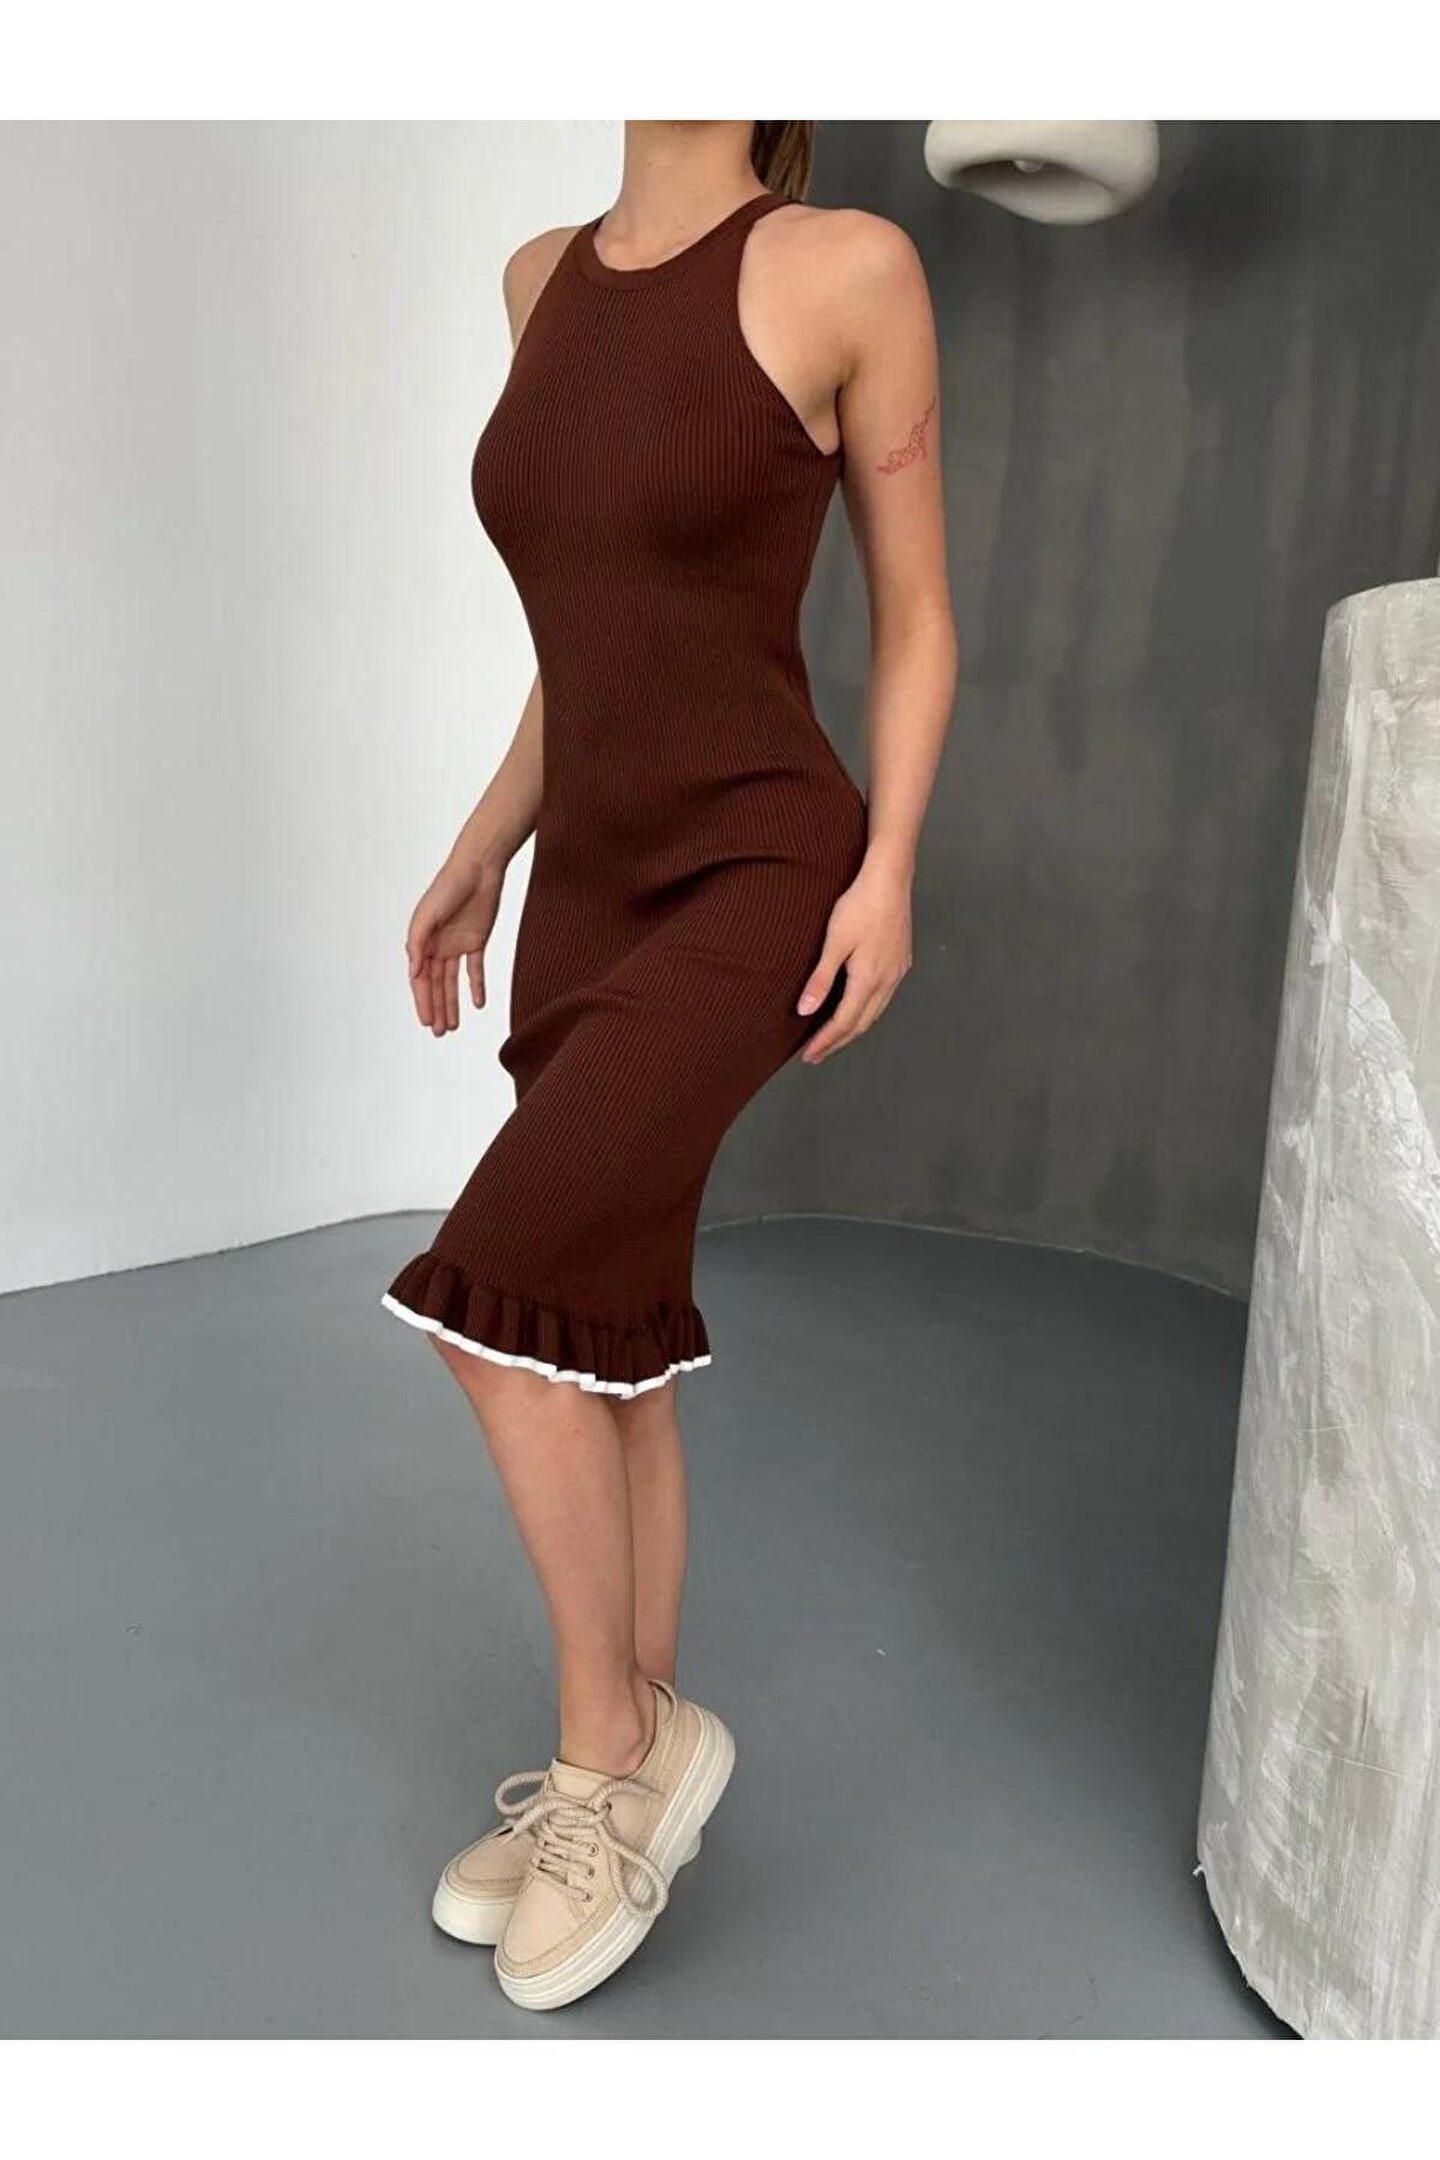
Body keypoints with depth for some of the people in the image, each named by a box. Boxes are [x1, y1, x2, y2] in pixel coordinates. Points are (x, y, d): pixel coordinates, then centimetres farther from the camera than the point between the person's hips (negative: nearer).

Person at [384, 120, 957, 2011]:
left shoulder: (850, 266, -5)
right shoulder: (545, 280, 13)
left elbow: (916, 612, -2)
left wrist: (888, 873, -14)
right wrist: (481, 854, 16)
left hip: (760, 879, -7)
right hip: (594, 885, 7)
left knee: (489, 1292, -17)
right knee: (605, 1343, 9)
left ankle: (613, 1745, 5)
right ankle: (628, 1767, 25)